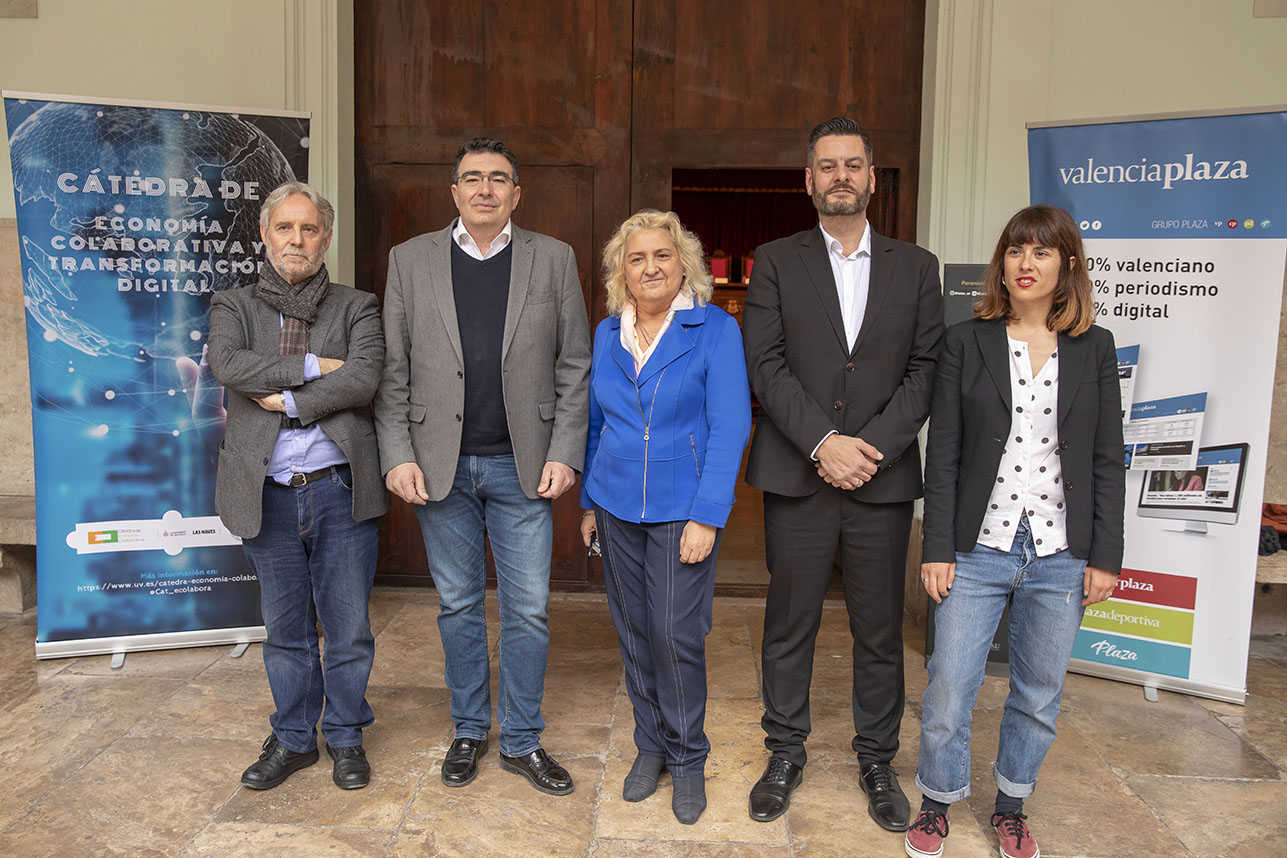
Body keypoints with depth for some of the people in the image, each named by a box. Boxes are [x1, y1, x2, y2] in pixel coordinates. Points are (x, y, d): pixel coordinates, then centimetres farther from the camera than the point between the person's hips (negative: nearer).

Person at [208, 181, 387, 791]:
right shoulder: (233, 307, 9)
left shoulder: (356, 307, 6)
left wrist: (288, 401, -13)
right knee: (285, 629, 14)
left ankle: (345, 736, 28)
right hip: (270, 496, 1)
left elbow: (364, 378, -11)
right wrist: (312, 366, -14)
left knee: (348, 627, 8)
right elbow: (227, 364, -13)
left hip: (341, 491, -1)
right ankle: (292, 739, 32)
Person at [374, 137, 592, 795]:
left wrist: (564, 454, -6)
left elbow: (574, 366, 2)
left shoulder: (552, 259, 3)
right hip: (440, 466, 1)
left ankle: (522, 741, 23)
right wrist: (397, 456, -5)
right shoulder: (411, 259, 4)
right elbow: (392, 370, 4)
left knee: (528, 610, 6)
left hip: (523, 467, 0)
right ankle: (469, 730, 31)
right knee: (458, 606, 13)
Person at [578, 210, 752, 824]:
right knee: (634, 632, 11)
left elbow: (729, 427, -11)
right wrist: (589, 502, 13)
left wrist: (706, 517, -16)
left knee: (677, 637, -3)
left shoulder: (715, 330, -6)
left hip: (682, 508, -4)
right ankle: (651, 744, 30)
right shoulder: (607, 334, 8)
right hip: (617, 507, 4)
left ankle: (687, 757, 19)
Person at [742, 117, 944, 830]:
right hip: (797, 477, -1)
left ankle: (877, 762, 29)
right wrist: (824, 442, -15)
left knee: (880, 631, 10)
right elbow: (765, 364, -4)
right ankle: (785, 754, 27)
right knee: (788, 625, 9)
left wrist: (873, 446, -11)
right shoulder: (775, 262, 5)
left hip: (882, 478, 1)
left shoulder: (915, 267, 10)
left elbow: (925, 369, 2)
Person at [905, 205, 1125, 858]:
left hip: (1061, 556, 2)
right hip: (979, 550, -1)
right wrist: (937, 549, -5)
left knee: (1039, 695, 14)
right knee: (948, 690, 4)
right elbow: (943, 454, -1)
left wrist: (1105, 557, 1)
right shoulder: (966, 342, 0)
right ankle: (938, 801, 28)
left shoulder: (1094, 348, 4)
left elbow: (1107, 460, 5)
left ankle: (1012, 804, 36)